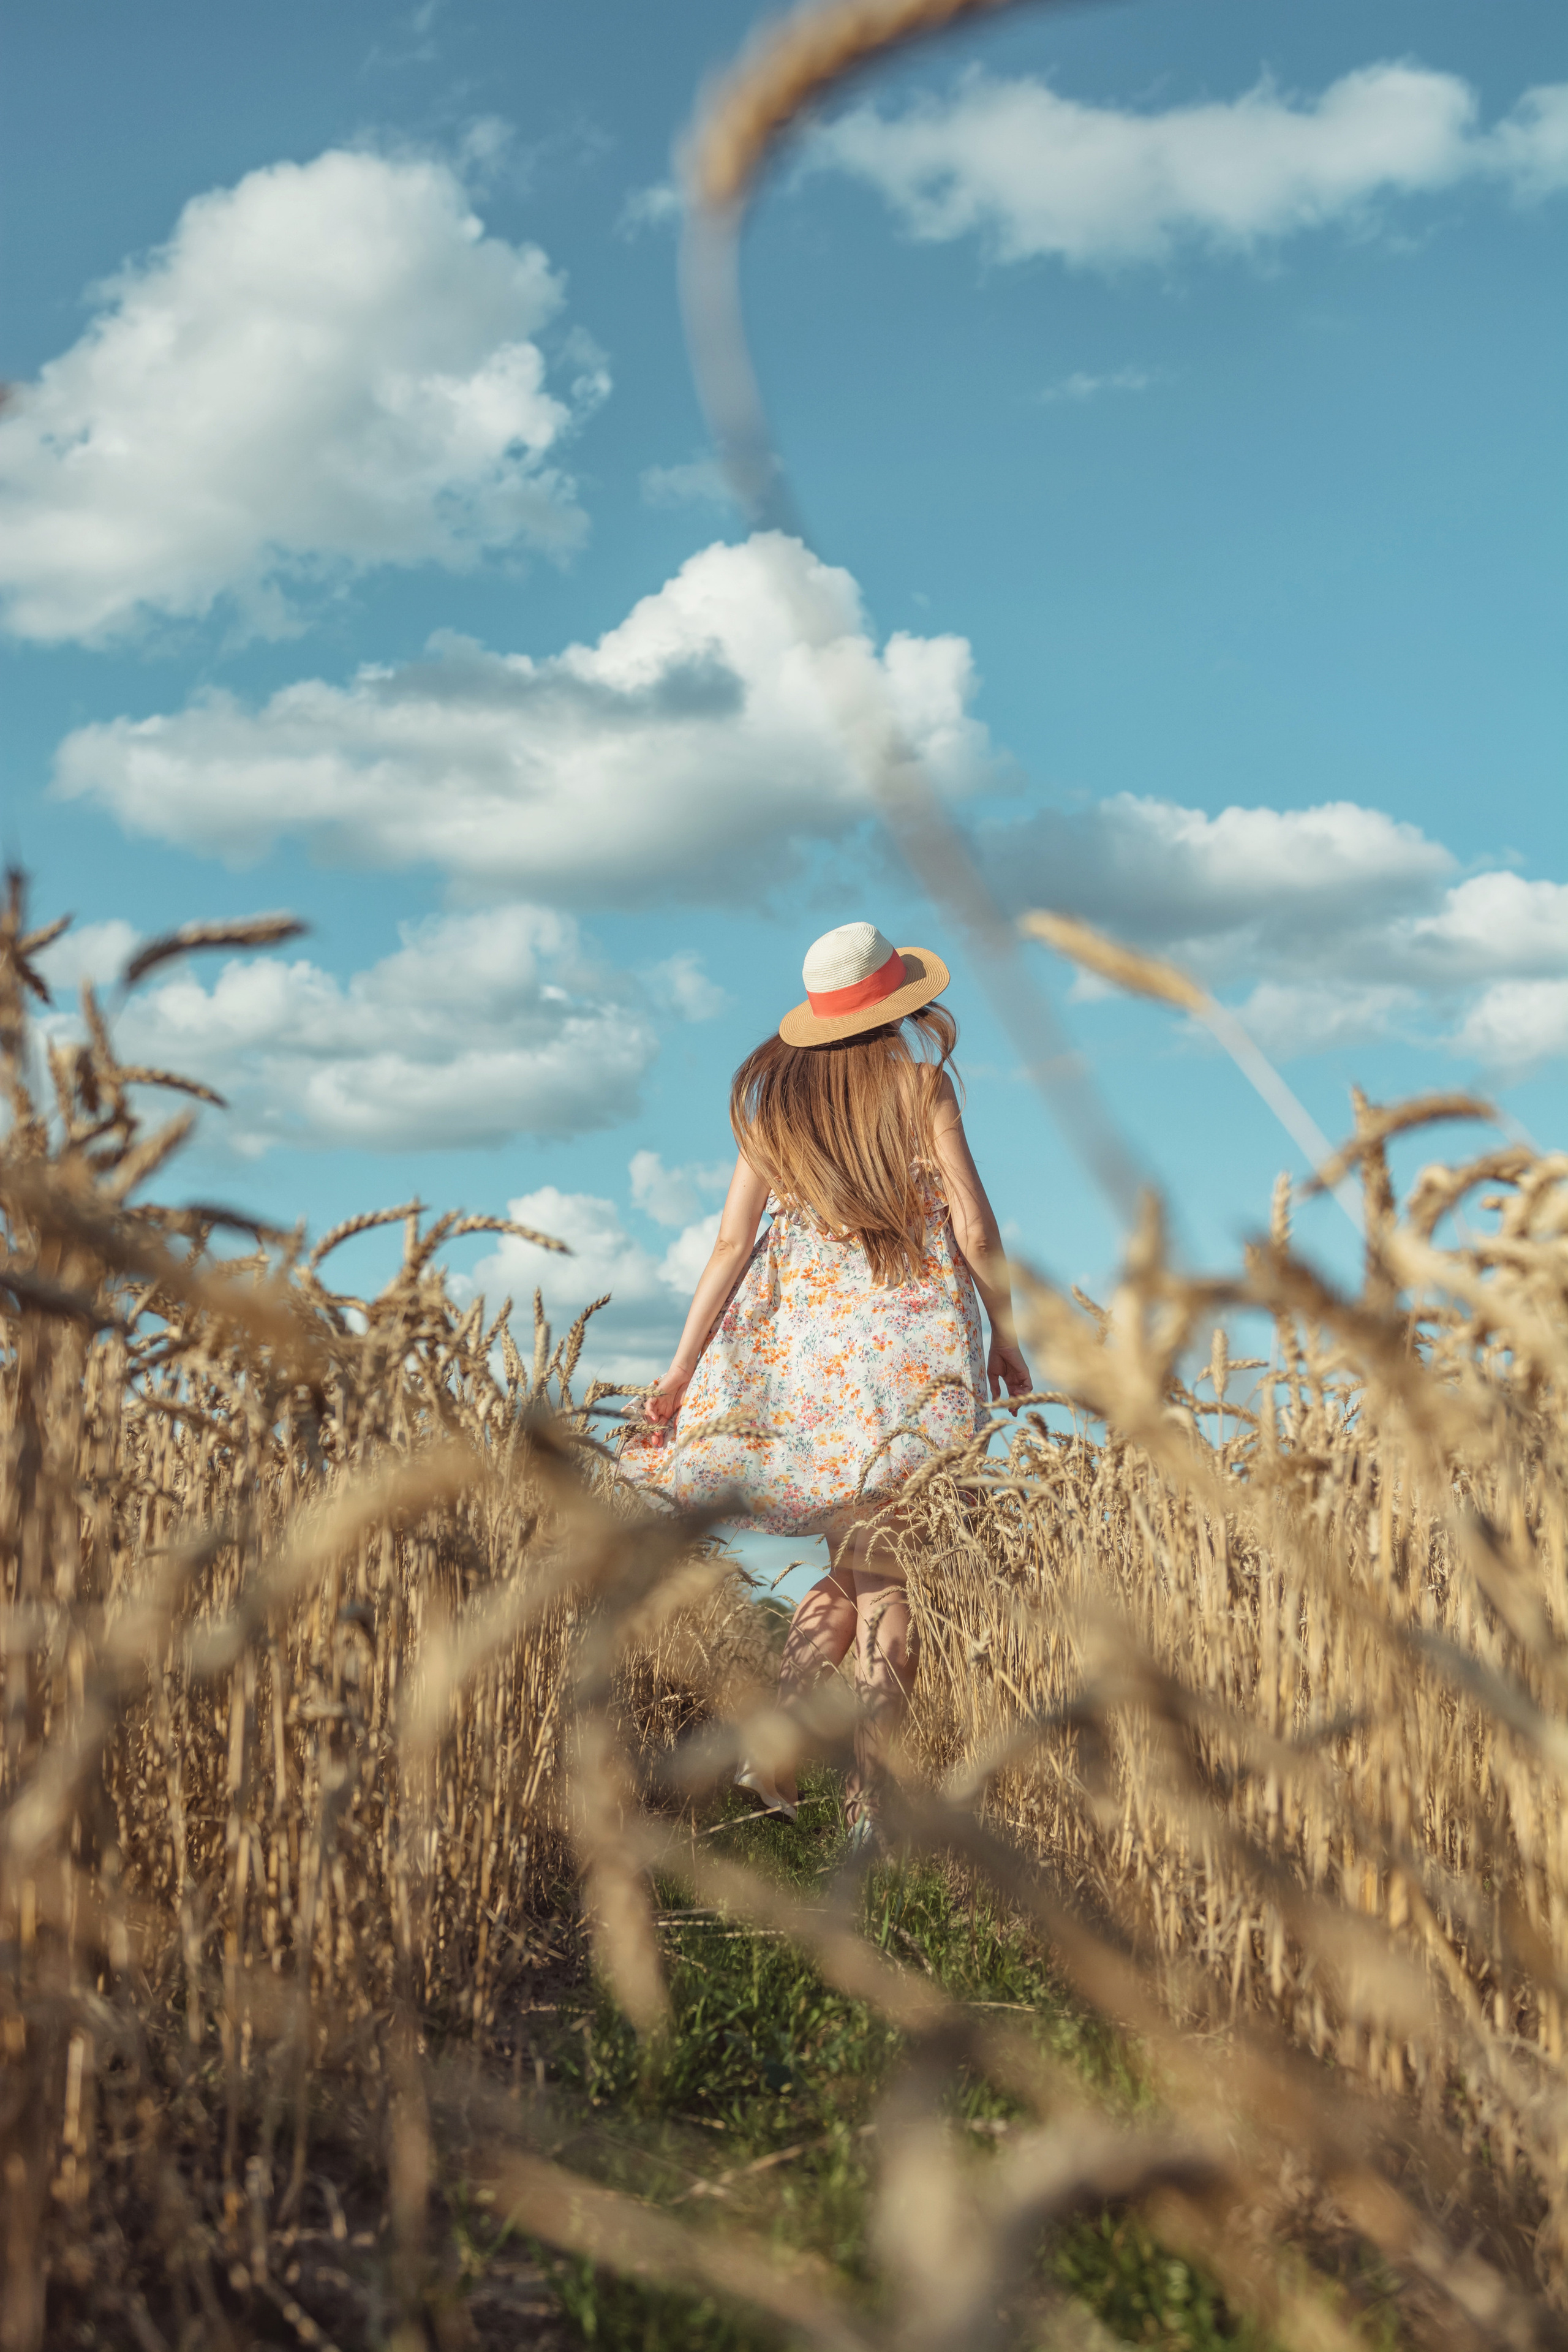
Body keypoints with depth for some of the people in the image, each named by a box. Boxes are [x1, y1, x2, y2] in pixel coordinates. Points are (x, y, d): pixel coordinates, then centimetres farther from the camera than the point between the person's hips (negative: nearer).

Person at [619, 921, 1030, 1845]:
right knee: (889, 1578, 1)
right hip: (912, 1342, -4)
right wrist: (1008, 1336, 8)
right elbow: (976, 1228, -5)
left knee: (858, 1568, 17)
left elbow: (734, 1242, 2)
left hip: (803, 1341, 4)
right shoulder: (918, 1078, -3)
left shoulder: (770, 1092, 7)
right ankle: (869, 1800, -3)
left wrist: (681, 1371, 3)